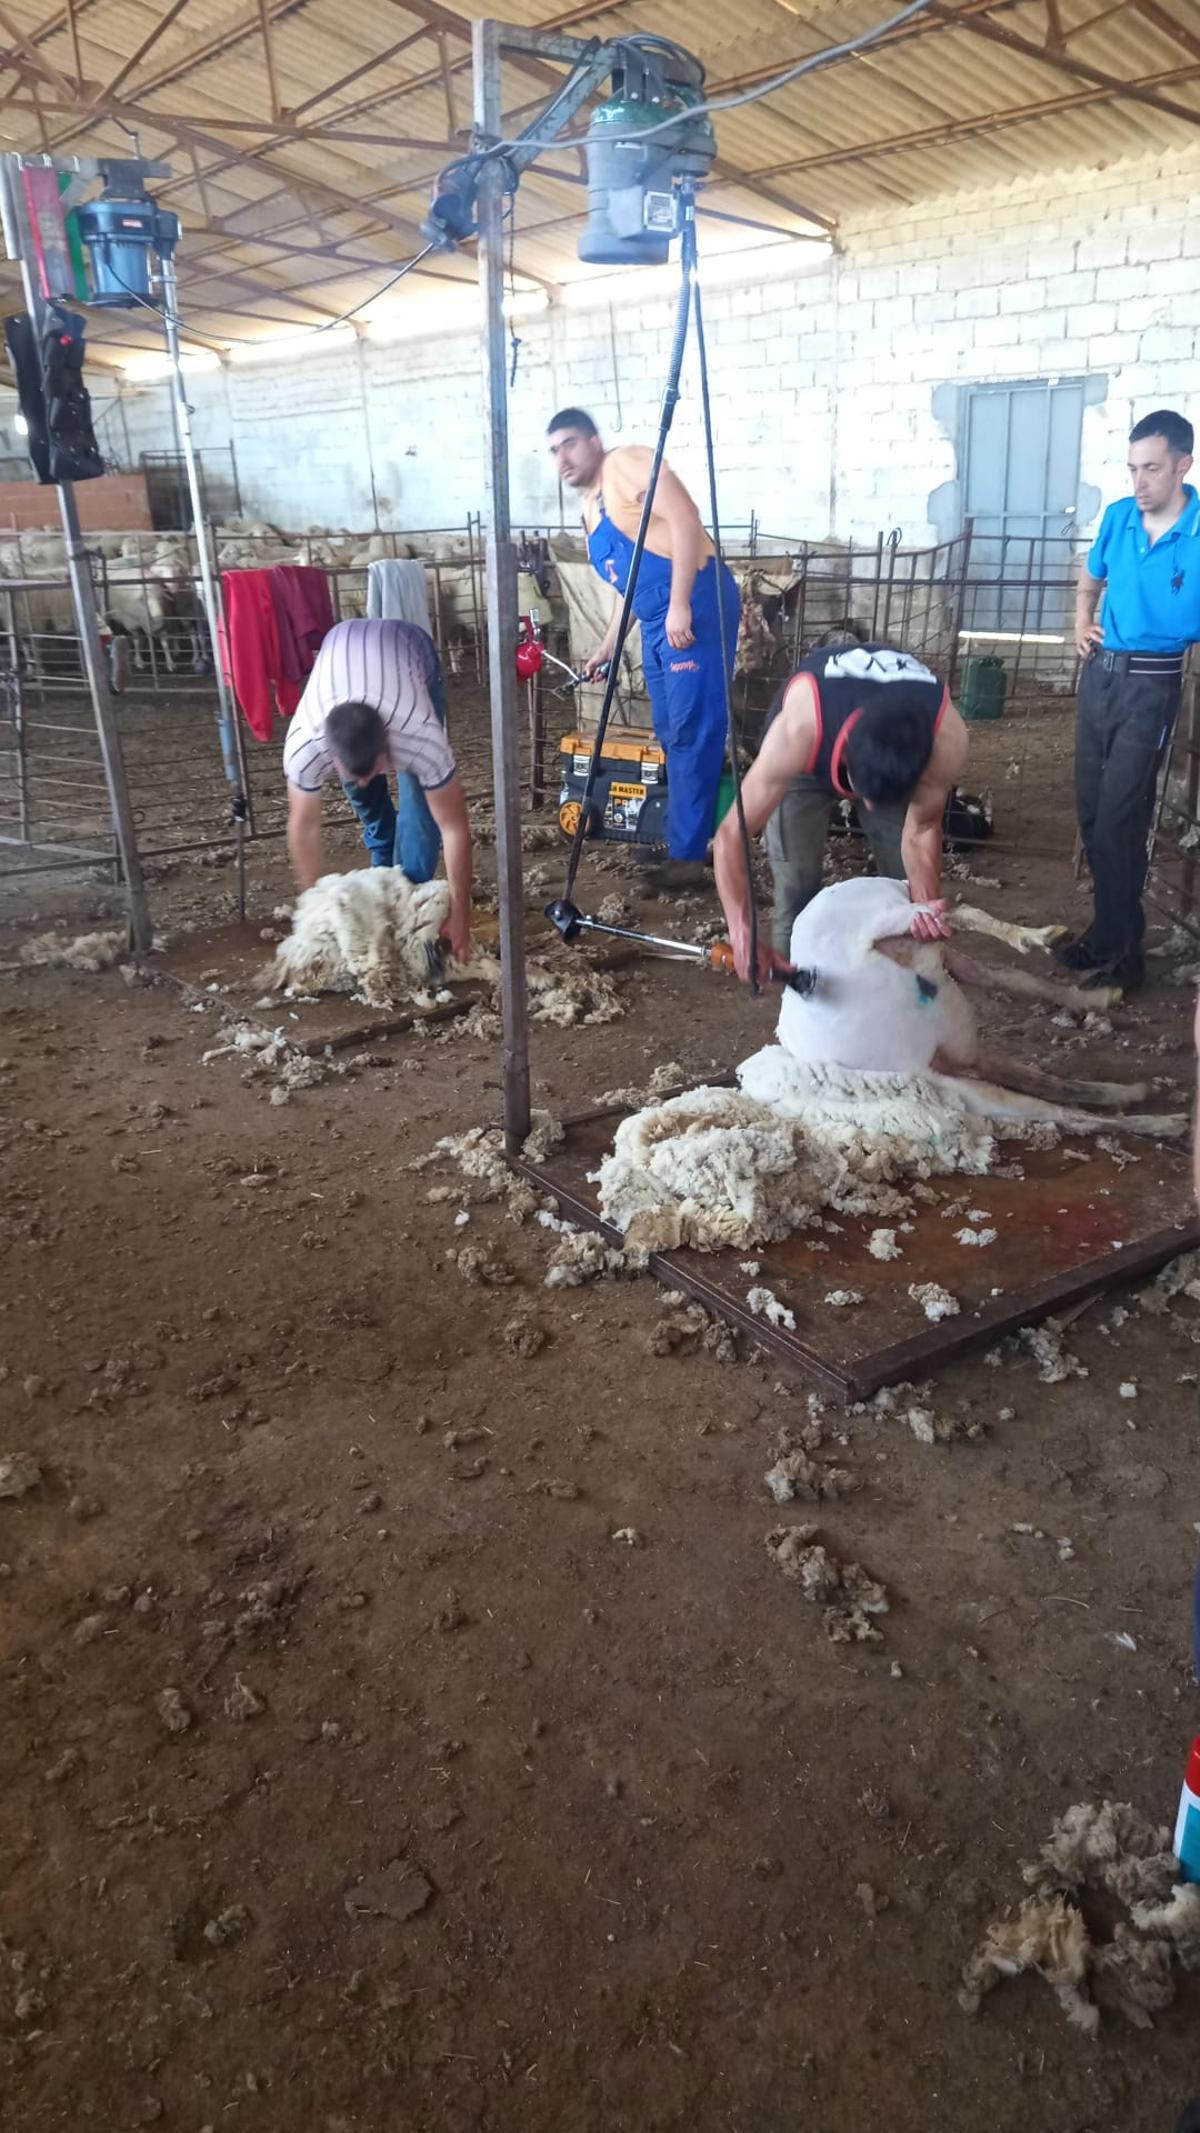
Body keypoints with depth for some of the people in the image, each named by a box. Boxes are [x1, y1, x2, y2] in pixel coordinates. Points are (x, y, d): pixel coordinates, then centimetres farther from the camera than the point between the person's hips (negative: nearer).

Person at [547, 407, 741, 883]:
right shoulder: (591, 510, 22)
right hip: (656, 622, 10)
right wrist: (607, 648, 32)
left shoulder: (628, 462, -4)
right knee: (671, 734, 11)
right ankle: (677, 834, 21)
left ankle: (688, 851, -7)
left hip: (697, 603, -10)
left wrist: (680, 605, -24)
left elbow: (685, 517, -17)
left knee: (692, 727, -10)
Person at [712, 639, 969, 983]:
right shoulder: (797, 733, -46)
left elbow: (922, 829, -22)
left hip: (900, 759, 2)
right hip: (806, 762, -2)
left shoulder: (946, 740, -40)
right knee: (796, 884, -10)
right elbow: (731, 836, -42)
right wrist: (744, 936, -55)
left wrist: (926, 904, -41)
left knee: (907, 885, 0)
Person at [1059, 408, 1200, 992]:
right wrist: (1082, 625, 6)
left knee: (1118, 819, -5)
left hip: (1151, 685, -6)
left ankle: (1118, 950, 7)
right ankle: (1109, 931, 26)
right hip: (1099, 673, 6)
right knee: (1091, 809, 11)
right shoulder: (1117, 517, 3)